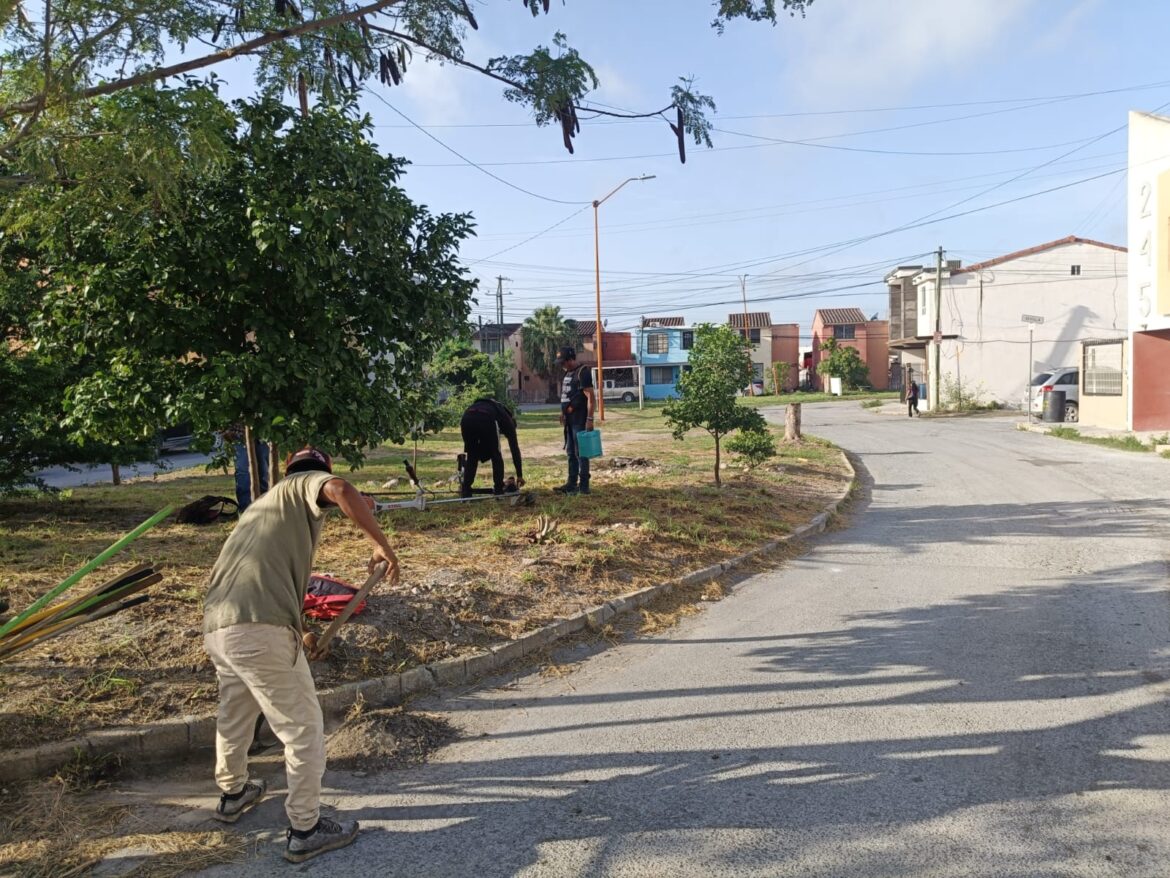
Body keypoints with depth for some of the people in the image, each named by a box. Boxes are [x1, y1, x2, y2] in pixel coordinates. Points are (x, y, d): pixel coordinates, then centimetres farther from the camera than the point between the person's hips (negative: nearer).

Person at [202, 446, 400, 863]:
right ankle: (305, 830, 17)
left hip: (217, 629, 9)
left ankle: (233, 793, 53)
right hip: (260, 629, -9)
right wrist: (382, 543, -11)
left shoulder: (266, 501, 29)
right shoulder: (308, 483, 7)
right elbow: (341, 490, -19)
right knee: (304, 728, 7)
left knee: (234, 713, 32)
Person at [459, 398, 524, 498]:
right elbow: (515, 449, 29)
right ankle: (498, 490, 18)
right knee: (496, 456, 17)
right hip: (486, 420, -4)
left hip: (466, 418, 4)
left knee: (471, 456, 23)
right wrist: (519, 475, 33)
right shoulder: (508, 421, 34)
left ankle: (465, 490, 18)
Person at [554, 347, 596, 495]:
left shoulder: (582, 372, -14)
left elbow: (590, 397, -19)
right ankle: (572, 483, 21)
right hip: (570, 420, 9)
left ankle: (583, 486, 0)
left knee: (581, 453, -5)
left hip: (580, 420, -9)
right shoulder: (568, 374, 15)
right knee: (571, 453, 13)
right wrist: (563, 413, 17)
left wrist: (590, 419, -22)